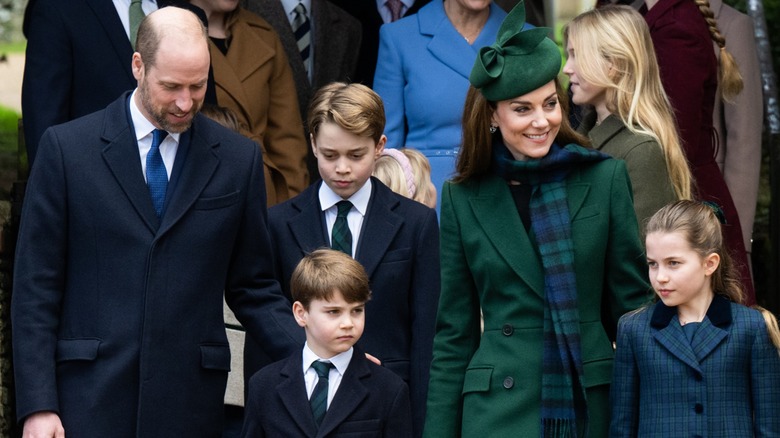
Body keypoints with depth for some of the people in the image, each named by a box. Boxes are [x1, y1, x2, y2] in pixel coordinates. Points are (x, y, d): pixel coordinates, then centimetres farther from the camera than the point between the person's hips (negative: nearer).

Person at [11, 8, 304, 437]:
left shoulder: (239, 159, 7)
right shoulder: (67, 148, 1)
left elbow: (252, 287, 12)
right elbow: (35, 287, 1)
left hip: (190, 402, 2)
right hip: (90, 400, -1)